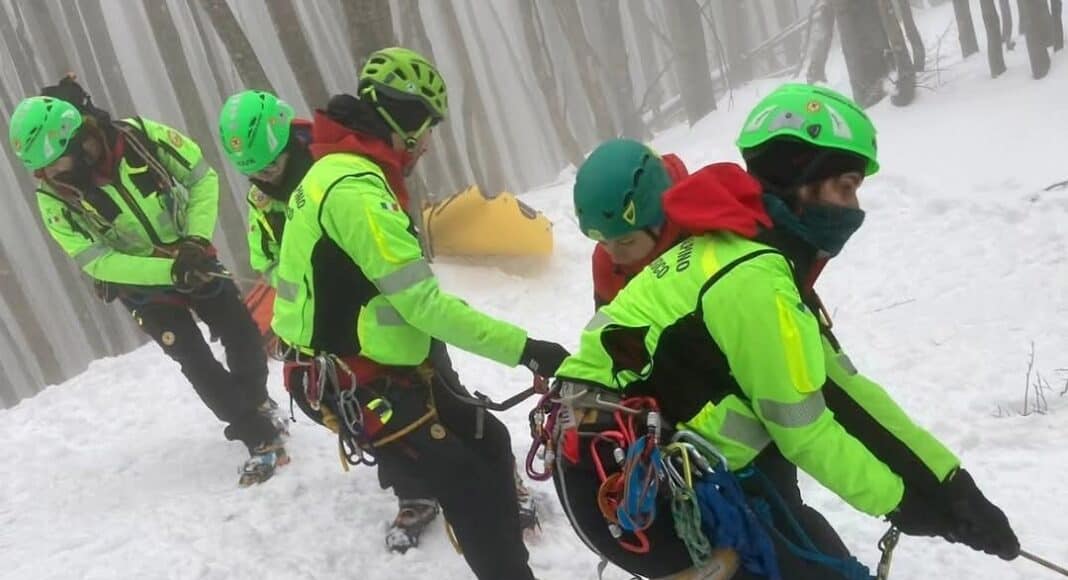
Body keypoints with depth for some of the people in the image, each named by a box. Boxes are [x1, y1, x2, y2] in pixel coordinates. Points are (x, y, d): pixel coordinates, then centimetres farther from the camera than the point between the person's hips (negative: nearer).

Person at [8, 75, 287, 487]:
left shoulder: (141, 136, -21)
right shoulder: (54, 198, -20)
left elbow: (202, 178, -9)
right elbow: (96, 262, -19)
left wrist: (196, 239, -21)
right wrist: (169, 271, -28)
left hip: (192, 260, 1)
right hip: (141, 284, -1)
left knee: (242, 337, 4)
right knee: (196, 362, -10)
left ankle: (256, 404, 32)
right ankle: (261, 438, -1)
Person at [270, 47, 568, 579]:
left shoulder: (340, 170, 10)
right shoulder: (356, 188, -24)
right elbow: (423, 303, -27)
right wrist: (524, 349, -24)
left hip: (379, 368, 10)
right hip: (358, 386, -10)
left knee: (488, 442, 14)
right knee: (471, 486, -10)